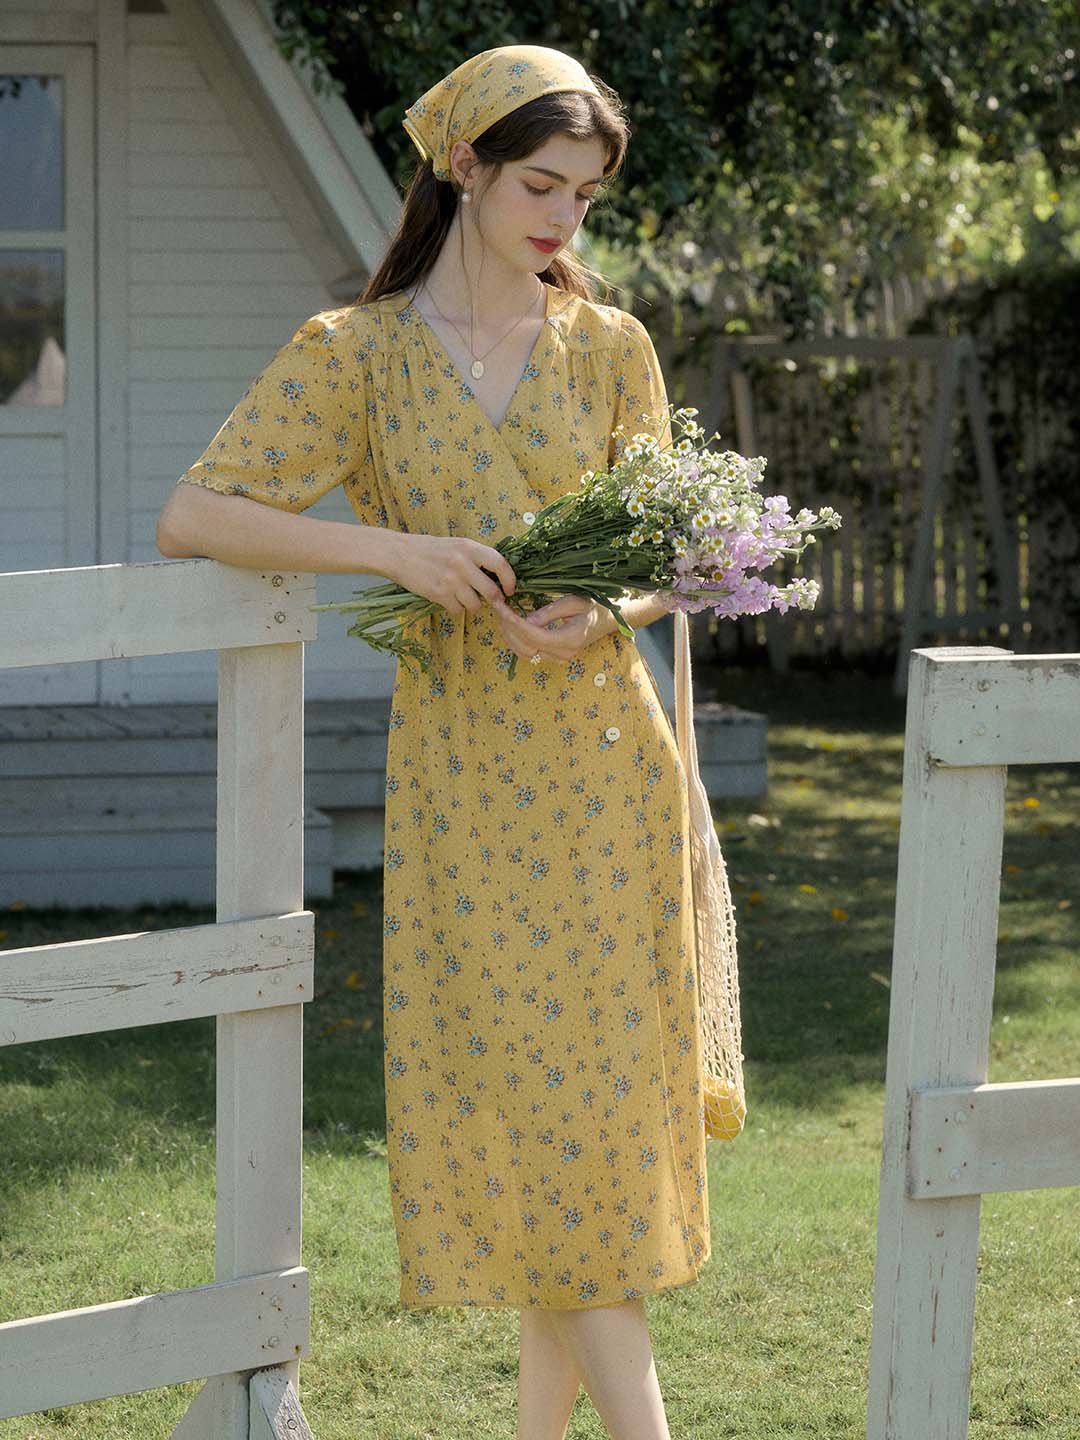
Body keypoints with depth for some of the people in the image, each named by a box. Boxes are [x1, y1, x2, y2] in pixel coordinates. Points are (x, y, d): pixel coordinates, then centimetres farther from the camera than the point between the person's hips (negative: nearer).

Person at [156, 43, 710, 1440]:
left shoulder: (609, 348, 7)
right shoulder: (356, 353, 0)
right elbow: (191, 515, -7)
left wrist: (599, 612, -15)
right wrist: (390, 549, -17)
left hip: (602, 761, 2)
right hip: (461, 776, -2)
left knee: (587, 1085, 4)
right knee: (522, 1081, -5)